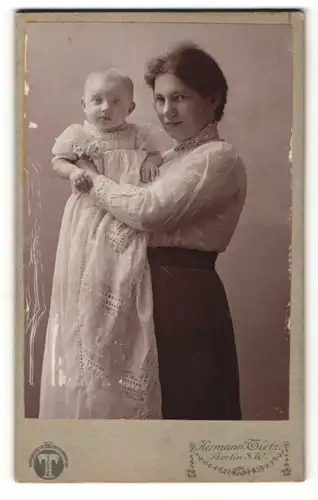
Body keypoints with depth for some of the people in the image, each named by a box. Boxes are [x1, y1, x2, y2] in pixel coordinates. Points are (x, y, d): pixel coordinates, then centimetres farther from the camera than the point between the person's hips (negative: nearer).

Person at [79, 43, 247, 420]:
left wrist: (91, 176, -10)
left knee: (188, 404, 5)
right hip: (157, 286, 9)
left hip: (187, 293, -8)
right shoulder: (173, 158, 15)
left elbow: (149, 211, -22)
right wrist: (88, 174, 2)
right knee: (162, 398, 19)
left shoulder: (219, 158, -13)